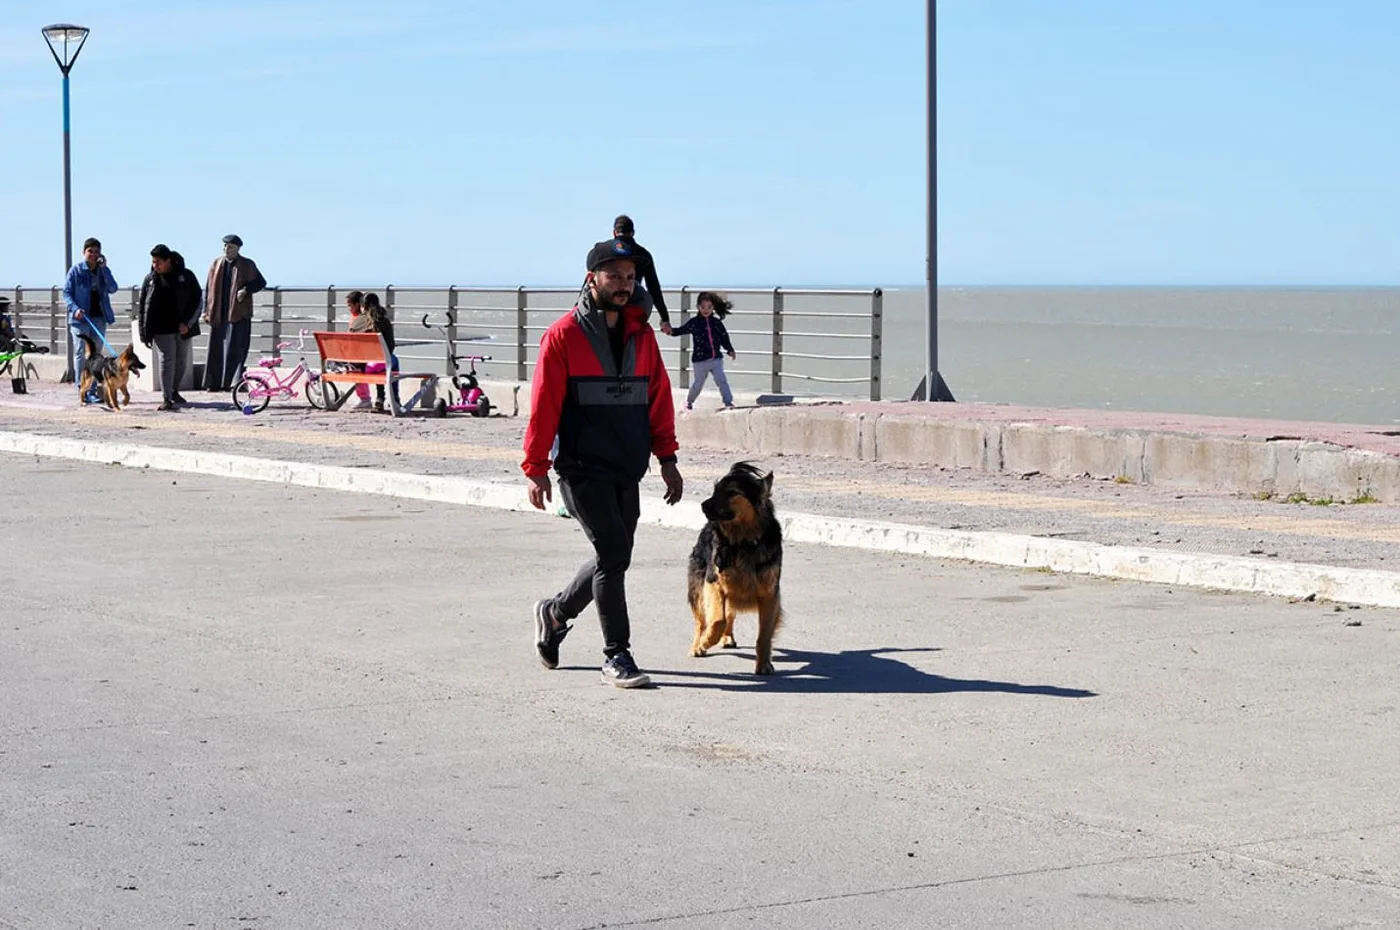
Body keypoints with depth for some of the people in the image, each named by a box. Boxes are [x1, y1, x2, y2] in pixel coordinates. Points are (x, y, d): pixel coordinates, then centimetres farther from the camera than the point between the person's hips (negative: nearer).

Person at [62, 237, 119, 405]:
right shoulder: (76, 270, -1)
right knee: (80, 353, -7)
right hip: (81, 318, -4)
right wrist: (75, 309, -18)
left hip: (99, 318, 4)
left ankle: (92, 391, 12)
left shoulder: (104, 270, 9)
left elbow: (113, 289, -5)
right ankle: (81, 389, -6)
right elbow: (66, 292, -2)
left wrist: (104, 268, -10)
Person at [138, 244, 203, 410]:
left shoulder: (186, 276, 0)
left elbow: (197, 300, 2)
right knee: (167, 361, -10)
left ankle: (174, 391, 32)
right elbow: (142, 307, 7)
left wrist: (187, 322, -9)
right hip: (162, 329, -1)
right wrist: (144, 332, 1)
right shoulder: (150, 279, 4)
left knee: (182, 361, 10)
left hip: (182, 328, 1)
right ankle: (166, 399, -9)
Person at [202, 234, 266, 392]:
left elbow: (261, 282, 7)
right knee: (216, 350, 4)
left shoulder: (247, 265, 3)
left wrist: (246, 290, -10)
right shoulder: (216, 264, 11)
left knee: (234, 350, -8)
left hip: (238, 314, -3)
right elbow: (208, 289, 13)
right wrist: (206, 311, 8)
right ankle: (214, 383, 9)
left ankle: (233, 382, -7)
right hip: (218, 315, 3)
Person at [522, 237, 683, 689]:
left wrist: (667, 458, 9)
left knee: (614, 556, 10)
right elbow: (543, 404, -6)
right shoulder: (563, 335, -6)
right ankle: (616, 657, -2)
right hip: (583, 468, -6)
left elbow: (658, 397, 15)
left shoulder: (641, 334, 11)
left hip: (627, 470, 6)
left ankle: (555, 612, 36)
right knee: (614, 553, -11)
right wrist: (536, 469, -7)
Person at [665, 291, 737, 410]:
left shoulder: (717, 323, 6)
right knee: (699, 383, 7)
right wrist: (671, 331, -23)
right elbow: (681, 330, -4)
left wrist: (730, 350, 6)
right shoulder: (694, 322, -3)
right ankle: (689, 401, 29)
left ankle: (728, 401, -5)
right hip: (700, 360, -2)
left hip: (716, 359, 2)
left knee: (722, 380, -7)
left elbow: (724, 338, 13)